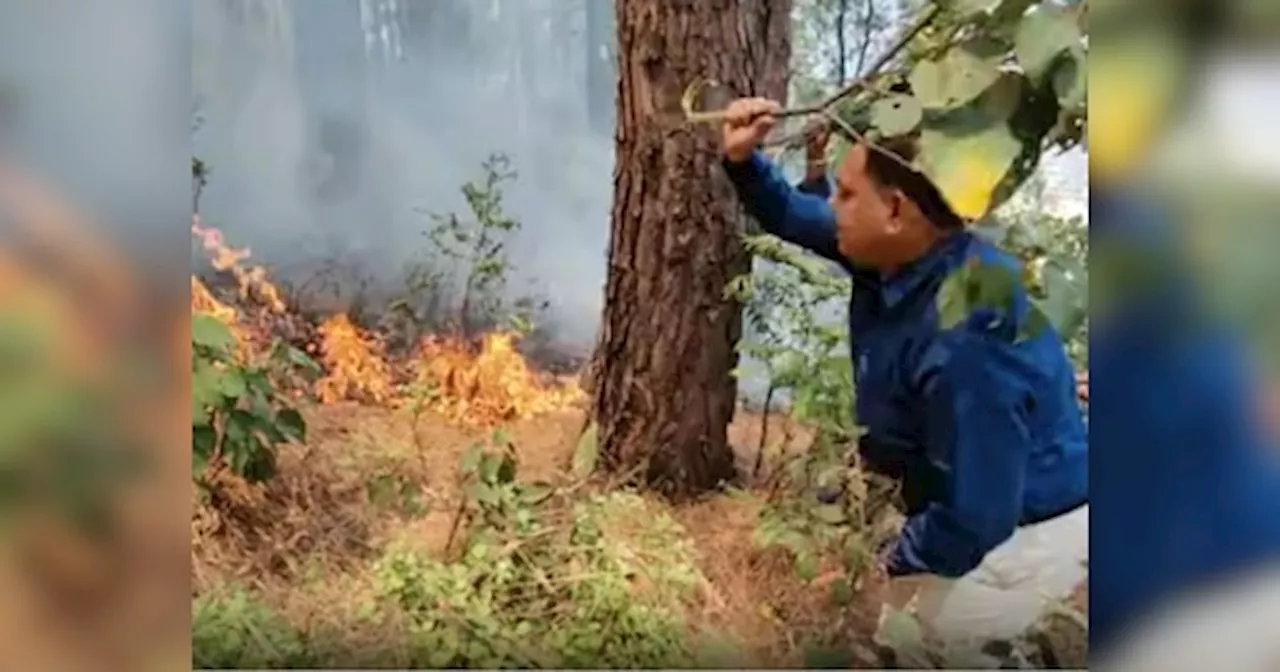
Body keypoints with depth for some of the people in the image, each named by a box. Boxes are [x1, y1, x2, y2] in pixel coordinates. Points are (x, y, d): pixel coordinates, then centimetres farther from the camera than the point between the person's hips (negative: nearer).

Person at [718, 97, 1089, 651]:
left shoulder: (963, 345, -38)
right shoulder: (902, 251, -9)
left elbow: (974, 517, -32)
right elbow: (796, 217, 8)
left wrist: (895, 561, -15)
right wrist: (742, 160, -10)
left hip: (1031, 530, -9)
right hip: (982, 499, 9)